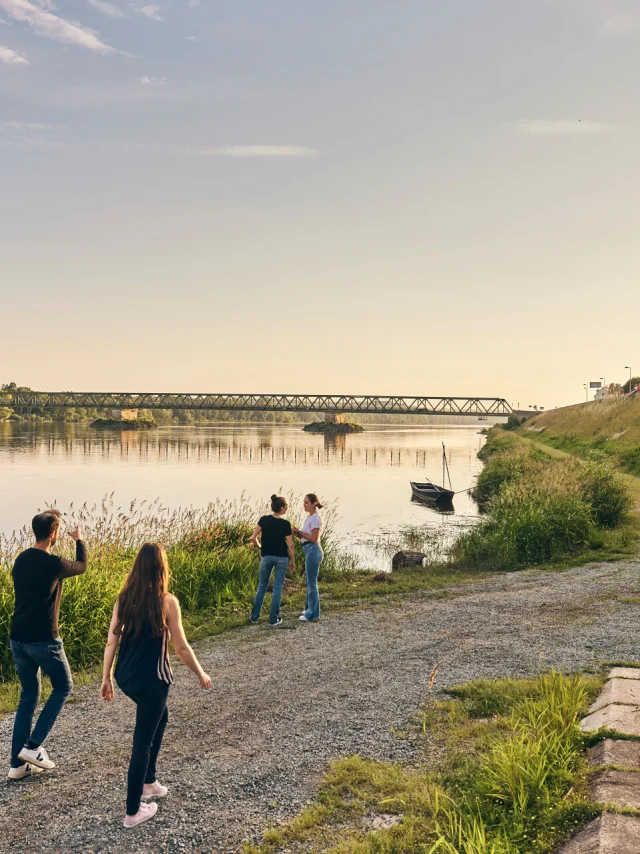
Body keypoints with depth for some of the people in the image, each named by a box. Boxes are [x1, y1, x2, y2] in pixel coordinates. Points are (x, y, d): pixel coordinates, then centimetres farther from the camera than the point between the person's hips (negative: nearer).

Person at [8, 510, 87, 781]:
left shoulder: (21, 560, 5)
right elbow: (82, 566, 5)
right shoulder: (53, 564, -16)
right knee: (63, 687, 13)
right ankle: (32, 746, 4)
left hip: (18, 638, 7)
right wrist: (79, 540, 22)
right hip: (42, 640, -7)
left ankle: (18, 764, 15)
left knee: (28, 696, 15)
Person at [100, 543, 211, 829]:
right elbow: (181, 648, -11)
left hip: (125, 677, 6)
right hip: (152, 679, -6)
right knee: (143, 742, 7)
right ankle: (133, 812, 19)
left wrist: (106, 679, 13)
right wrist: (200, 674, 4)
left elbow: (111, 642, 2)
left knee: (161, 716, 29)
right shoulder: (167, 602, -17)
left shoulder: (123, 599, -2)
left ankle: (149, 782, 39)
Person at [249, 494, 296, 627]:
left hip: (267, 557, 3)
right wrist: (293, 561, 2)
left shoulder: (264, 520, -6)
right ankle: (274, 619, 8)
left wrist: (259, 547, 11)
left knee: (262, 586, 16)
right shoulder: (285, 524, -13)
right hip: (281, 558, -3)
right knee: (277, 588, 6)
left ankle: (254, 616, 18)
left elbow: (253, 538, -8)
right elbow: (290, 545, -10)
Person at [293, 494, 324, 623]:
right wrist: (298, 533, 0)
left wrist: (300, 532, -12)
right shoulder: (309, 517, 14)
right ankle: (310, 610, 30)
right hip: (309, 551, 10)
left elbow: (314, 538, -19)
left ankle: (313, 614, 4)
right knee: (310, 582, 18)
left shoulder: (315, 518, -15)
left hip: (313, 550, -10)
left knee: (312, 583, -3)